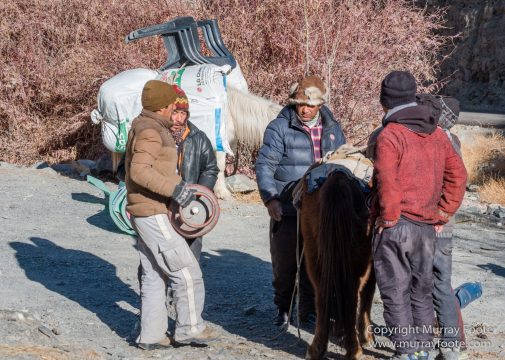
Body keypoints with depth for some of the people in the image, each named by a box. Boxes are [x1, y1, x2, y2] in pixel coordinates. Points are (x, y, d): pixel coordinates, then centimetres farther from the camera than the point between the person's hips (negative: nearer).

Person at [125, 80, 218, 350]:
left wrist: (177, 186, 16)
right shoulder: (150, 132, -16)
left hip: (146, 213, 11)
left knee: (154, 277, 13)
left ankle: (151, 335, 16)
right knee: (186, 270, -3)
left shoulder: (146, 127, 15)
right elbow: (140, 171, -28)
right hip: (153, 214, -11)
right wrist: (174, 187, -29)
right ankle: (190, 328, 6)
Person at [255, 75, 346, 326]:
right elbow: (264, 165, -8)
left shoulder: (332, 129, 10)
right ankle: (283, 309, 21)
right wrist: (270, 198, -20)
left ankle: (309, 310, 16)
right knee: (284, 263, 5)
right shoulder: (279, 128, -5)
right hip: (287, 210, -3)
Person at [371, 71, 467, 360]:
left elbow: (387, 182, -23)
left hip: (396, 227, -7)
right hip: (427, 227, 7)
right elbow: (458, 175, 11)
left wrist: (388, 217, -11)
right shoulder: (437, 133, 8)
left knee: (396, 293, 0)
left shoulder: (390, 136, -14)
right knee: (422, 292, 16)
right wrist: (442, 214, 13)